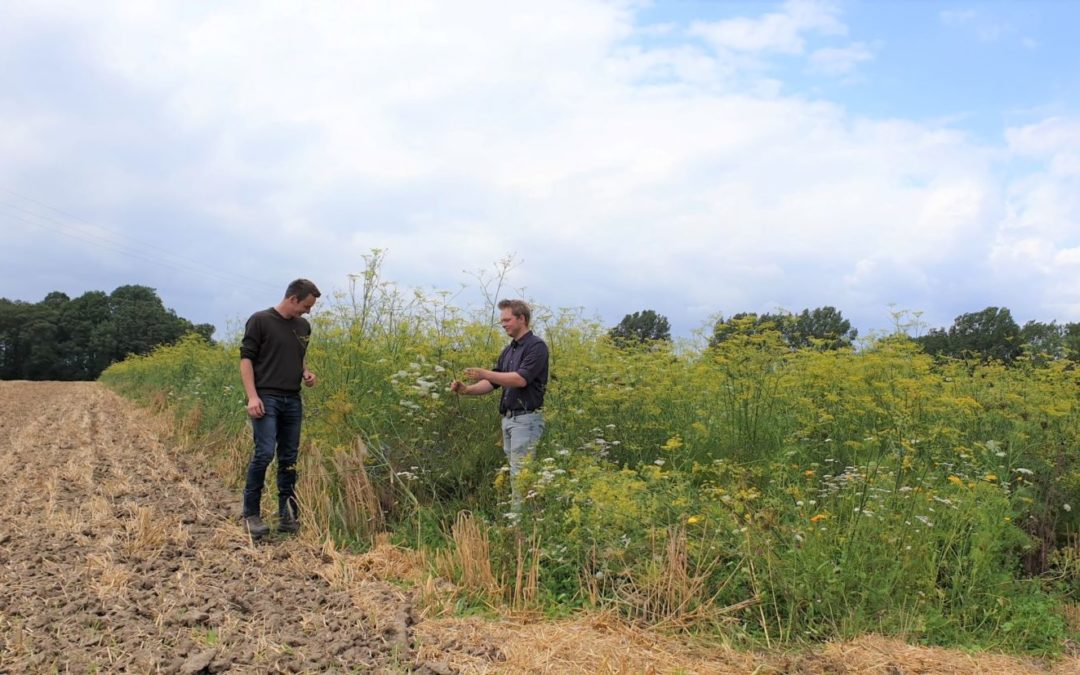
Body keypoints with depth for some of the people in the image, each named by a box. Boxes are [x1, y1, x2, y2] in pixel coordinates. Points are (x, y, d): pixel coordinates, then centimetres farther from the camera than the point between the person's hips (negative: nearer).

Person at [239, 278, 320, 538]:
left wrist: (306, 373, 4)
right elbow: (246, 359, -8)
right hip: (266, 398, -6)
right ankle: (251, 514, -2)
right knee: (264, 453, -14)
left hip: (293, 400, 6)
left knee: (289, 458, 6)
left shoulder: (303, 327, 13)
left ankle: (288, 514, 13)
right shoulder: (260, 320, -6)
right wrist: (252, 396, -17)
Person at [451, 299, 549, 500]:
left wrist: (484, 373, -23)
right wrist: (467, 390, -3)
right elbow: (493, 383, 14)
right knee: (516, 472, 11)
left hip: (526, 419, -9)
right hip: (508, 418, 9)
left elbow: (521, 379, -23)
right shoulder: (508, 350, 16)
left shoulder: (536, 346, -11)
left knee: (520, 474, -9)